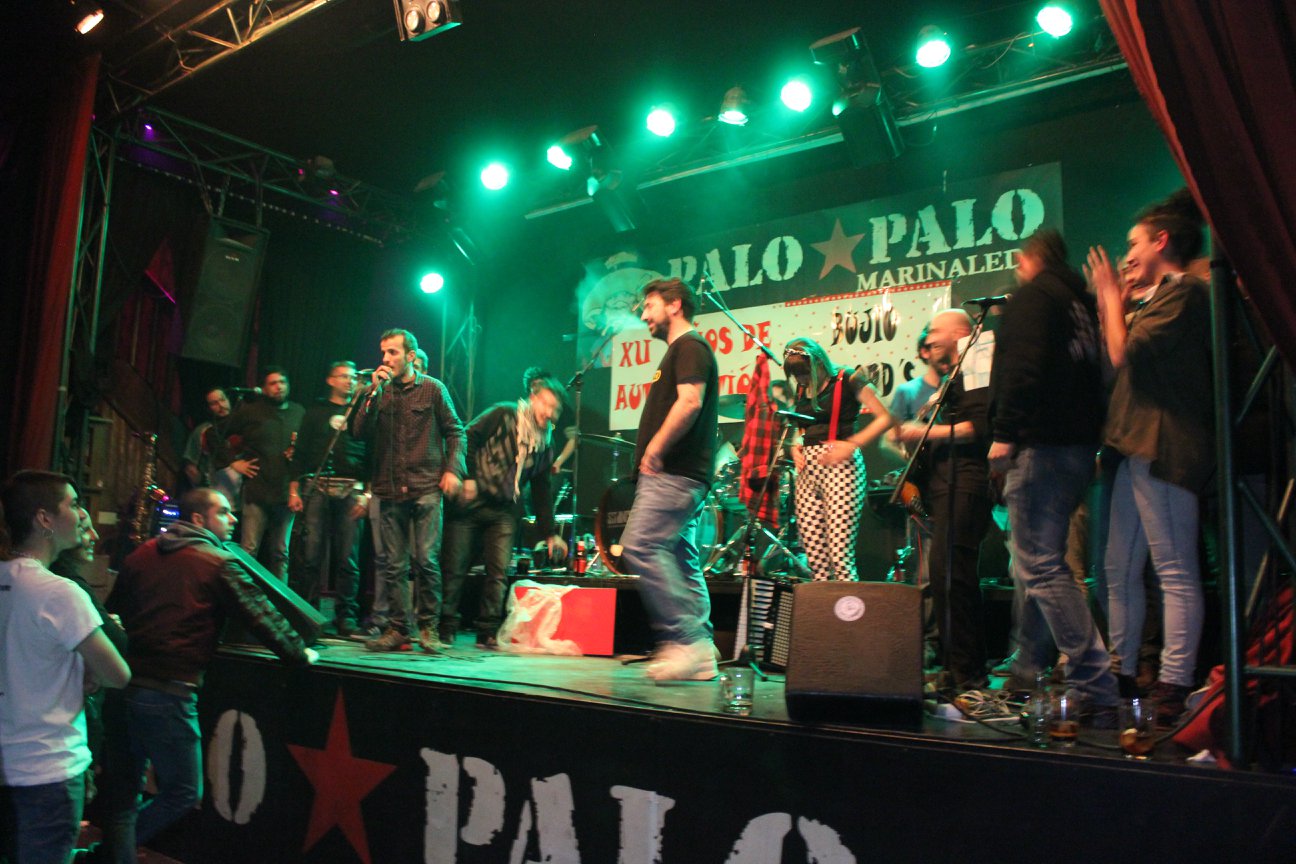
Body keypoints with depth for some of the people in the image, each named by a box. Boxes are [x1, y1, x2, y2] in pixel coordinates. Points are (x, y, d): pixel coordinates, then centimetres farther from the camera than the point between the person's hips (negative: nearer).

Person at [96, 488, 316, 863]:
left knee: (121, 791, 16)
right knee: (183, 792, 11)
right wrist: (300, 653, 7)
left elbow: (113, 614, 21)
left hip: (121, 687, 7)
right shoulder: (220, 563, -5)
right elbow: (261, 617, -6)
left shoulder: (141, 555, 13)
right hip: (169, 693, -7)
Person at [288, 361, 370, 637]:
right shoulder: (316, 412, 16)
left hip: (351, 490, 0)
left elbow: (372, 455, 7)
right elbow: (300, 452, 12)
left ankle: (346, 617, 2)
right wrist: (294, 490, 2)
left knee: (348, 557, -3)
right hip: (318, 487, 1)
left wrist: (367, 494, -3)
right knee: (311, 554, -5)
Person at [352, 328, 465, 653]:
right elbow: (359, 432, 1)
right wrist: (374, 393, -7)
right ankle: (398, 629, 12)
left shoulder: (432, 389, 4)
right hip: (390, 491, 3)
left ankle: (428, 627, 3)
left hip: (426, 488, -3)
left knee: (426, 559, -8)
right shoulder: (380, 391, 11)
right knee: (394, 565, 4)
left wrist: (452, 470, -5)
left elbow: (455, 431, 7)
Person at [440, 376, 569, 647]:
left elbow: (541, 492, 14)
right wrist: (468, 477, -18)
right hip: (470, 502, -4)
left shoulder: (546, 445, 10)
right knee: (455, 566, -1)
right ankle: (445, 629, 10)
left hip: (503, 511, 4)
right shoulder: (504, 415, -5)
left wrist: (549, 533, 9)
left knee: (499, 572, -3)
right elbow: (469, 436, -9)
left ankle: (488, 632, 7)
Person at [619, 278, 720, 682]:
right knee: (680, 562, 7)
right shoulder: (680, 350, 26)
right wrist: (653, 456, 16)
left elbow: (689, 402, -20)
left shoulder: (689, 346, -5)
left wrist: (654, 450, -16)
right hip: (676, 475, 10)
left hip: (674, 472, -10)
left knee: (640, 546, -17)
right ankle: (700, 655, 8)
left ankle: (685, 638, -16)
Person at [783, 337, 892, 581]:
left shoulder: (848, 381, 0)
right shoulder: (802, 390, 18)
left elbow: (885, 418, -5)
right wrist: (796, 446, 10)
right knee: (815, 558, 0)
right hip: (808, 468, 6)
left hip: (840, 466, -6)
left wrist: (852, 444, -15)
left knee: (840, 554, -14)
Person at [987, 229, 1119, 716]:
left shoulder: (1034, 295, -4)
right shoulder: (1081, 301, 21)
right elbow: (1097, 371, 22)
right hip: (1081, 445, 10)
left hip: (1041, 443, -10)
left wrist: (1004, 434, -18)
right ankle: (1028, 670, 24)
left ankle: (1095, 685, -11)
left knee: (1040, 567, -10)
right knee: (1038, 563, 16)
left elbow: (1022, 367, -18)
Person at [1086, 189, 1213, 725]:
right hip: (1139, 447, 10)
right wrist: (1109, 302, 20)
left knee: (1175, 571, -8)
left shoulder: (1184, 293, -6)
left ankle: (1174, 687, -7)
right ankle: (1122, 675, 17)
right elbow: (1121, 361, 20)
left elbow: (1125, 354, -14)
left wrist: (1110, 294, -1)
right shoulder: (1162, 297, 24)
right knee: (1120, 571, 11)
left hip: (1164, 446, -10)